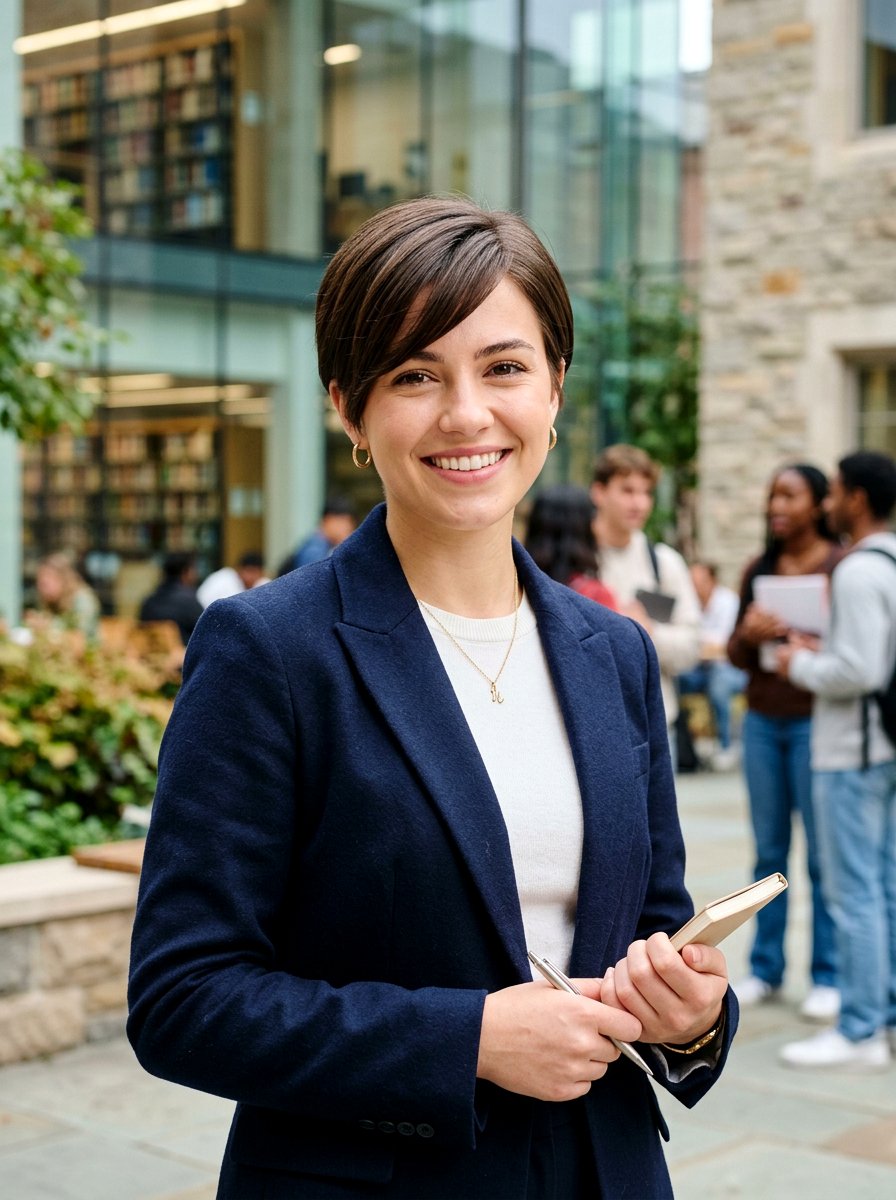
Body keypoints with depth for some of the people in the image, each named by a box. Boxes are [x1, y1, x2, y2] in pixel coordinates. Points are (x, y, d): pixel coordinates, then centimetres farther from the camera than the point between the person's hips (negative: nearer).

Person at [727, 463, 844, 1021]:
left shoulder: (843, 566, -4)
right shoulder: (758, 570, 12)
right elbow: (735, 653, 13)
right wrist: (748, 635, -9)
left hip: (816, 720, -5)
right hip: (762, 719, 5)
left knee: (824, 854, 0)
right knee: (769, 849, 8)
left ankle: (829, 976, 8)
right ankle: (766, 970, 16)